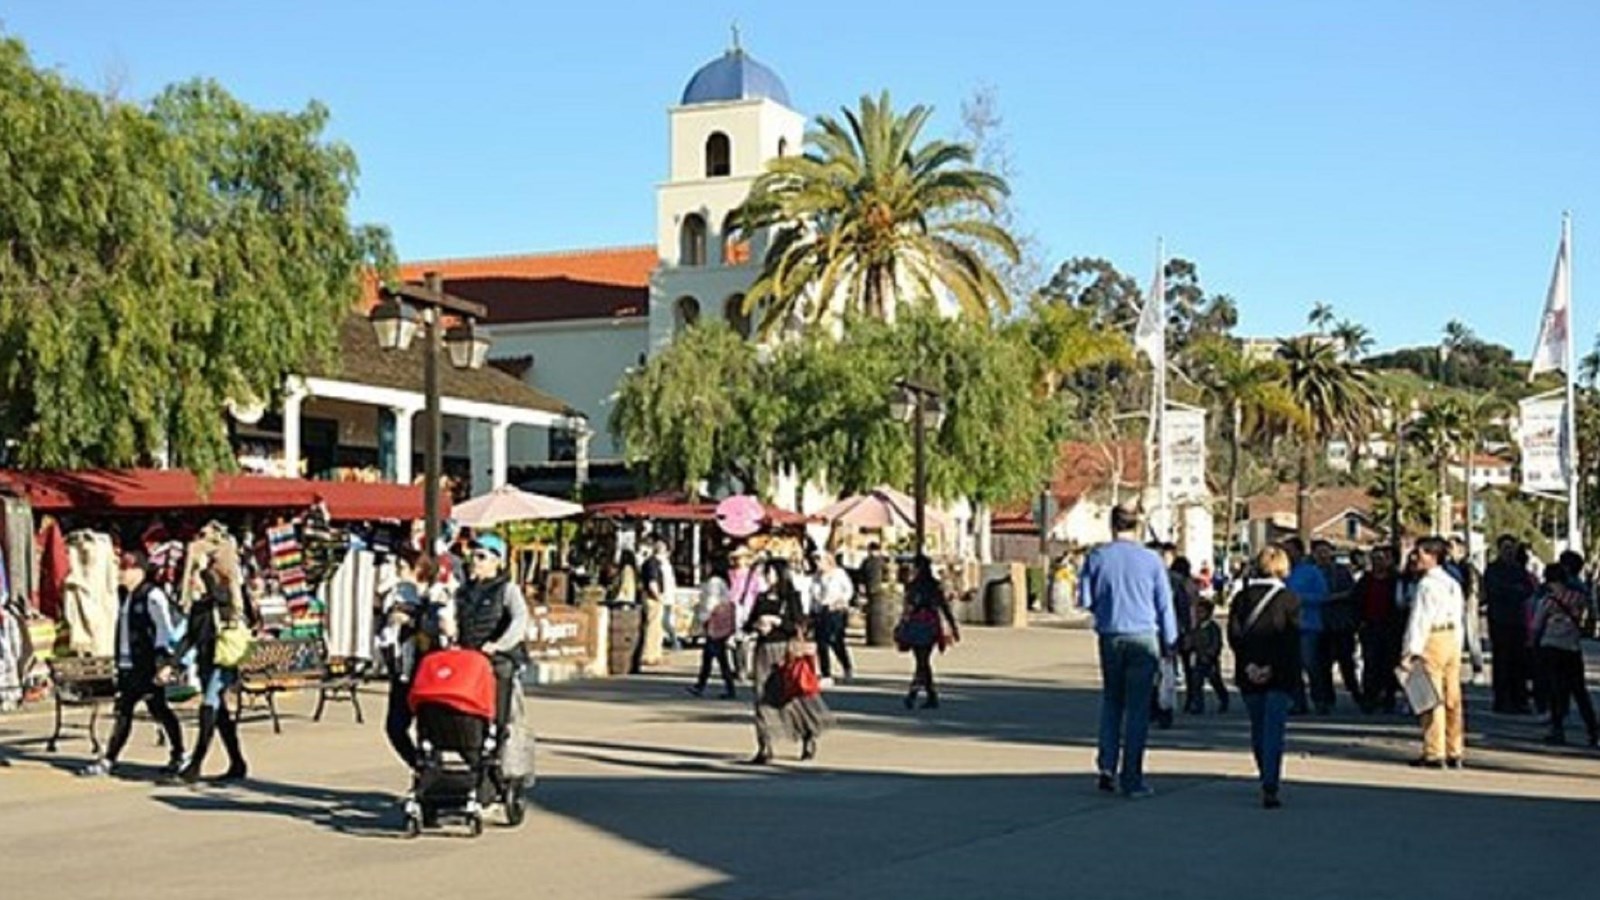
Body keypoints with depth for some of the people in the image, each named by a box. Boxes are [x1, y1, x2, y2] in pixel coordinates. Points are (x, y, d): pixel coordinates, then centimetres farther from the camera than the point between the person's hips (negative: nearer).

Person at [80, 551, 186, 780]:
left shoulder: (152, 596, -13)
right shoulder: (126, 596, 15)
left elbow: (164, 629, -17)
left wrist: (164, 662, -22)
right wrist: (118, 662, 21)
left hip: (147, 666, -8)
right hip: (127, 666, 8)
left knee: (159, 710, -1)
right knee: (123, 712, 9)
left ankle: (178, 757, 10)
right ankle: (108, 760, 13)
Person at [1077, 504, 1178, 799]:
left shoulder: (1097, 557, 0)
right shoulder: (1151, 560, -2)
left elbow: (1085, 600, 3)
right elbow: (1165, 604, 1)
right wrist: (1169, 643, 10)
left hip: (1110, 636, 2)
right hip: (1143, 636, -2)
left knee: (1111, 701, 18)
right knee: (1138, 708, 2)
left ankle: (1107, 765, 6)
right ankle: (1131, 779, 2)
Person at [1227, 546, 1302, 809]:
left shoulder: (1241, 597, 5)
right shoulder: (1289, 599, -1)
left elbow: (1234, 635, -4)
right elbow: (1292, 640, -9)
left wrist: (1249, 664, -7)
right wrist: (1273, 667, -10)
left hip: (1249, 676, 3)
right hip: (1279, 676, -3)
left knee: (1258, 730, 17)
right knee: (1274, 730, -5)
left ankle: (1268, 782, 27)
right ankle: (1270, 788, -15)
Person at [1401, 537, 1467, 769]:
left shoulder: (1427, 584, -12)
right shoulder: (1453, 584, 12)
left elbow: (1420, 618, -15)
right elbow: (1459, 616, 14)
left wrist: (1413, 650, -14)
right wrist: (1457, 647, 16)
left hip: (1433, 639, -8)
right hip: (1453, 637, 8)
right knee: (1452, 697, 9)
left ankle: (1434, 753, -4)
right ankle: (1455, 753, 13)